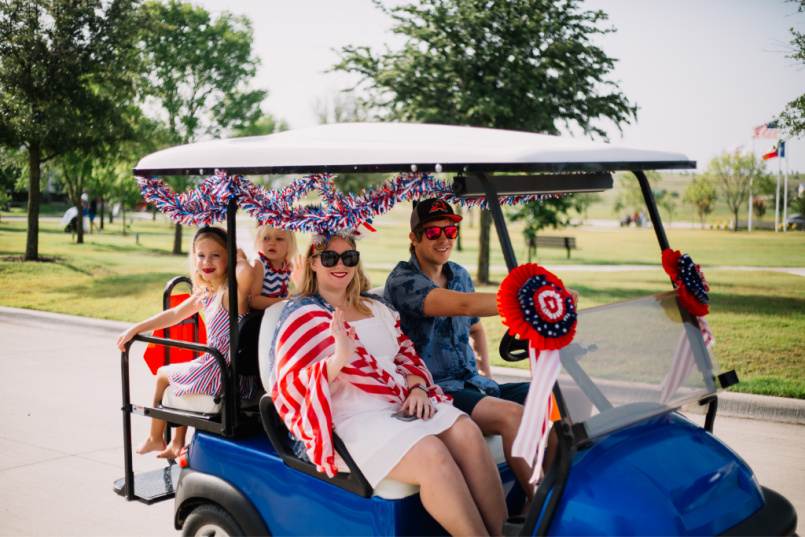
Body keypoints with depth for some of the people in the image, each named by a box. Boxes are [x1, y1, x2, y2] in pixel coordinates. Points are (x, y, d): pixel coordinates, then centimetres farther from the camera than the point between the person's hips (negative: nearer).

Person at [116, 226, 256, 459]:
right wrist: (134, 329, 19)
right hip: (215, 368, 9)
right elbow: (174, 314, 20)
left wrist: (240, 258, -23)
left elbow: (246, 273, -46)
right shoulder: (205, 294, 8)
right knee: (179, 377, 35)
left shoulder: (231, 293, -21)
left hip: (224, 376, -9)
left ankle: (155, 438, 39)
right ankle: (177, 444, 46)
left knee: (163, 374, 16)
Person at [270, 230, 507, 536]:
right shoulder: (302, 316, 4)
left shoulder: (376, 307, 24)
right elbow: (293, 387, -7)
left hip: (402, 404, 6)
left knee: (467, 432, -23)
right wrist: (340, 357, -25)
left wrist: (417, 387, 0)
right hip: (354, 418, -6)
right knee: (432, 456, -31)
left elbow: (406, 353, 23)